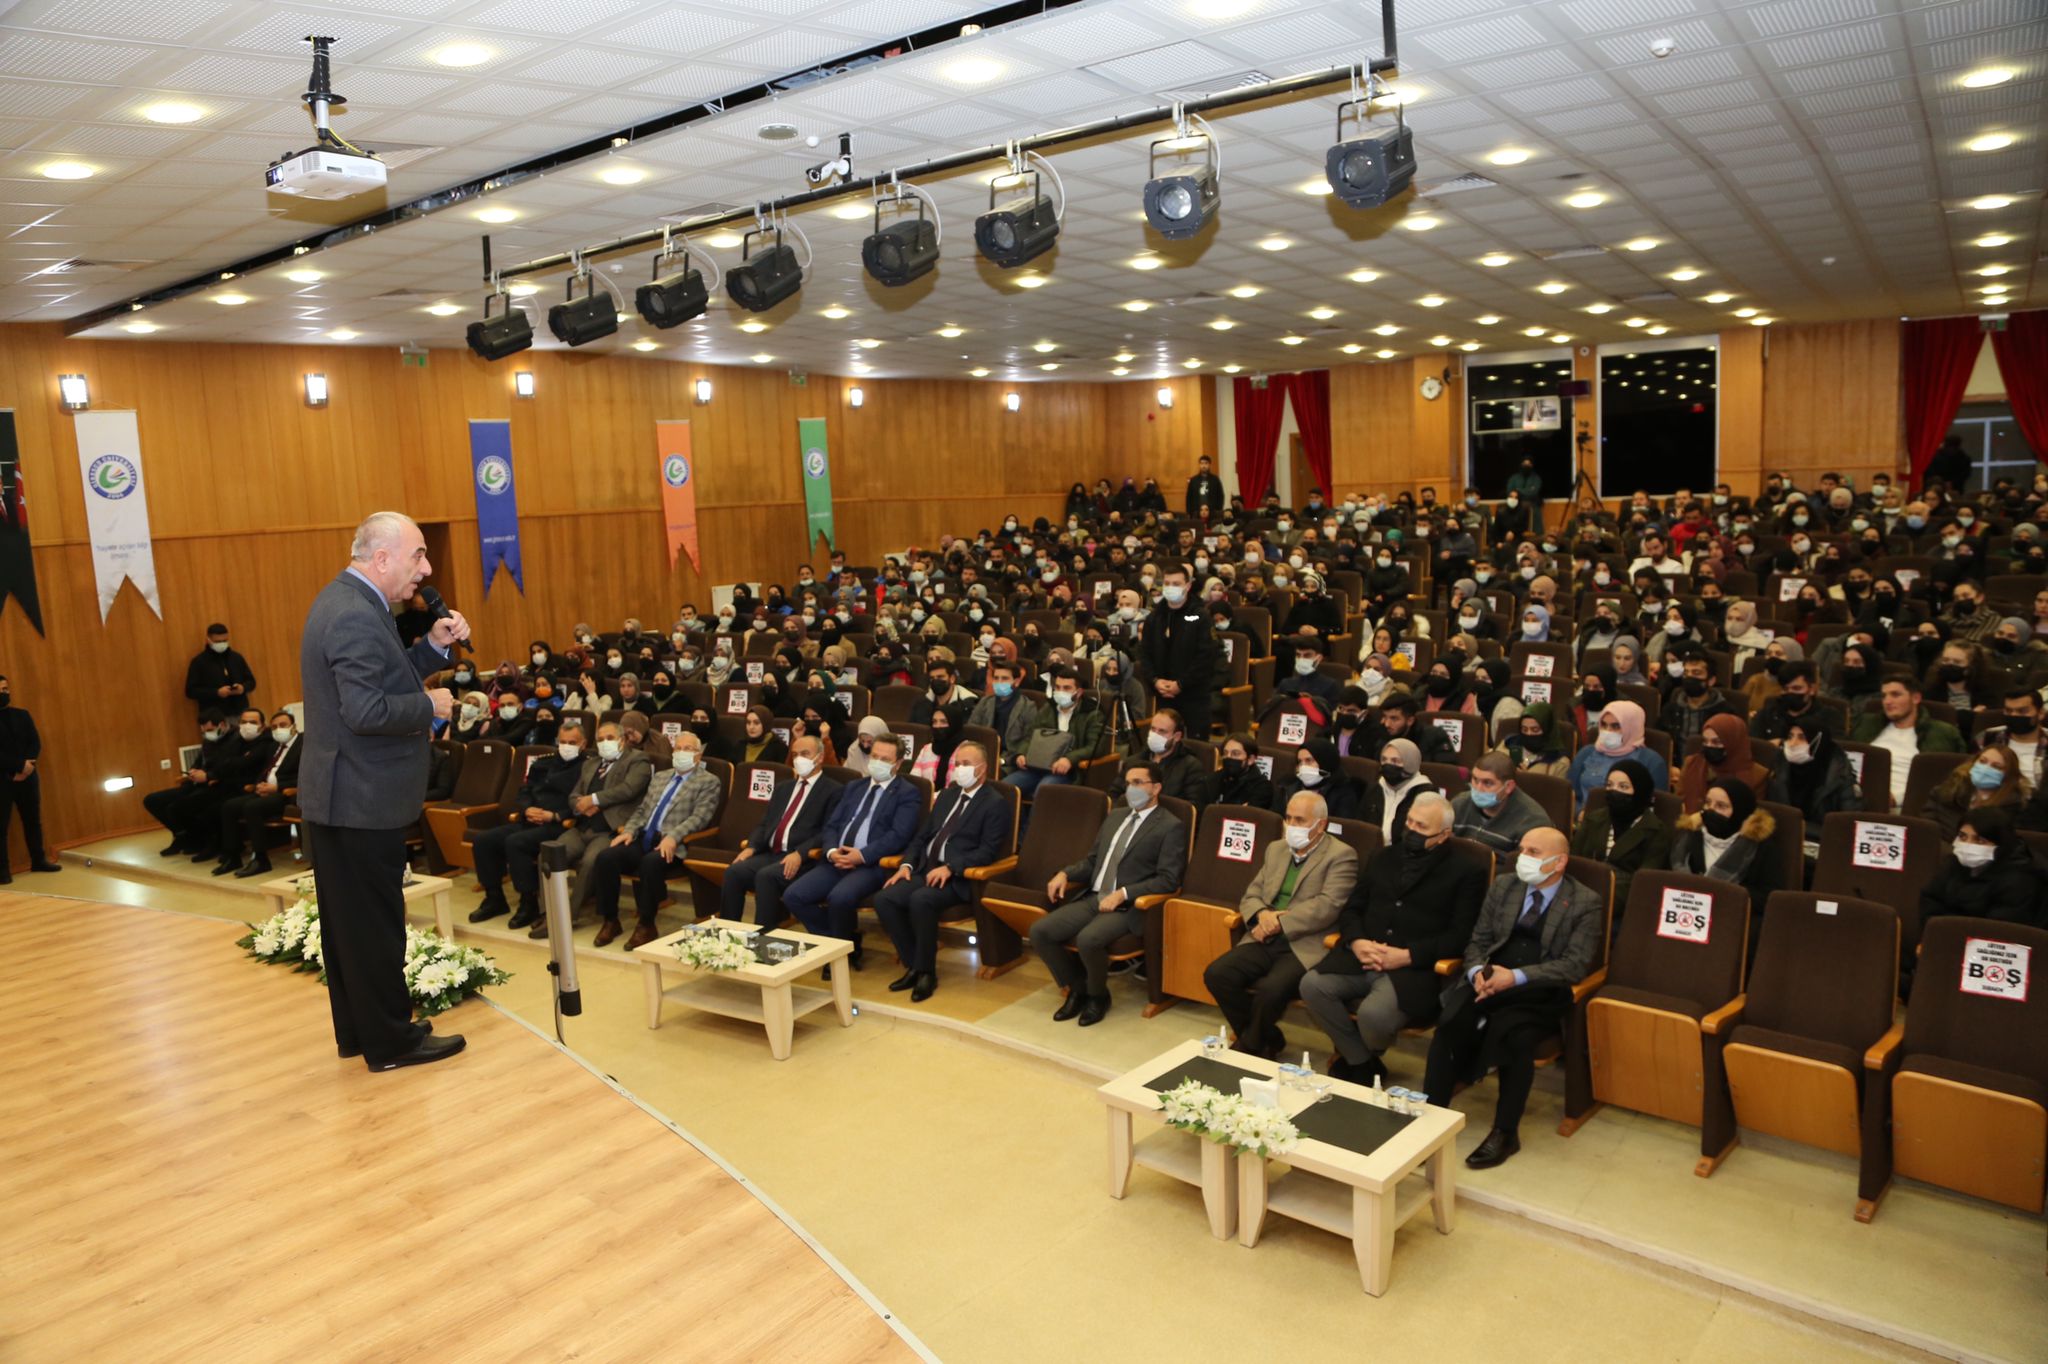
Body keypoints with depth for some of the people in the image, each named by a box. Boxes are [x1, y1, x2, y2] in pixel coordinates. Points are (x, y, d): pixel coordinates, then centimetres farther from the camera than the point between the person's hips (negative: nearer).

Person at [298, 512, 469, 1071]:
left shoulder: (344, 601, 11)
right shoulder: (356, 617, -22)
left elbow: (383, 678, 14)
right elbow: (367, 711, -29)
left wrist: (435, 646, 4)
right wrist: (430, 705, -15)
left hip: (336, 795, 11)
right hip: (363, 800, -11)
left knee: (347, 918, 17)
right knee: (375, 923, 1)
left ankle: (356, 1030, 30)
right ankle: (391, 1040, 13)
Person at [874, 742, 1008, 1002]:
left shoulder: (996, 804, -1)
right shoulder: (948, 795, 20)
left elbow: (987, 851, -11)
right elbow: (922, 836, 20)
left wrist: (949, 868, -22)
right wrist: (907, 864, 1)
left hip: (957, 878, -7)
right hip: (926, 870, 7)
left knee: (921, 900, -34)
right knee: (884, 898, -18)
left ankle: (926, 971, -15)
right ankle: (913, 965, -5)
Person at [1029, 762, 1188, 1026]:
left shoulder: (1171, 827, -2)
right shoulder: (1114, 820, 20)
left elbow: (1168, 880, -11)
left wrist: (1123, 894, -20)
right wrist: (1065, 873, 3)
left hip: (1129, 906, -7)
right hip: (1092, 898, 7)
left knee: (1088, 940, -33)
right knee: (1039, 932, -12)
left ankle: (1098, 995, -2)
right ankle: (1077, 989, 8)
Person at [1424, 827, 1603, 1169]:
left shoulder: (1586, 904, 2)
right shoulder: (1502, 887, 16)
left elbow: (1576, 964, -8)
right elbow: (1477, 941, 15)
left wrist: (1516, 976, -19)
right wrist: (1476, 971, -9)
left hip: (1539, 990, -3)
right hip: (1489, 979, 3)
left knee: (1513, 1032, -33)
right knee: (1451, 1022, -27)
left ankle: (1505, 1132, -17)